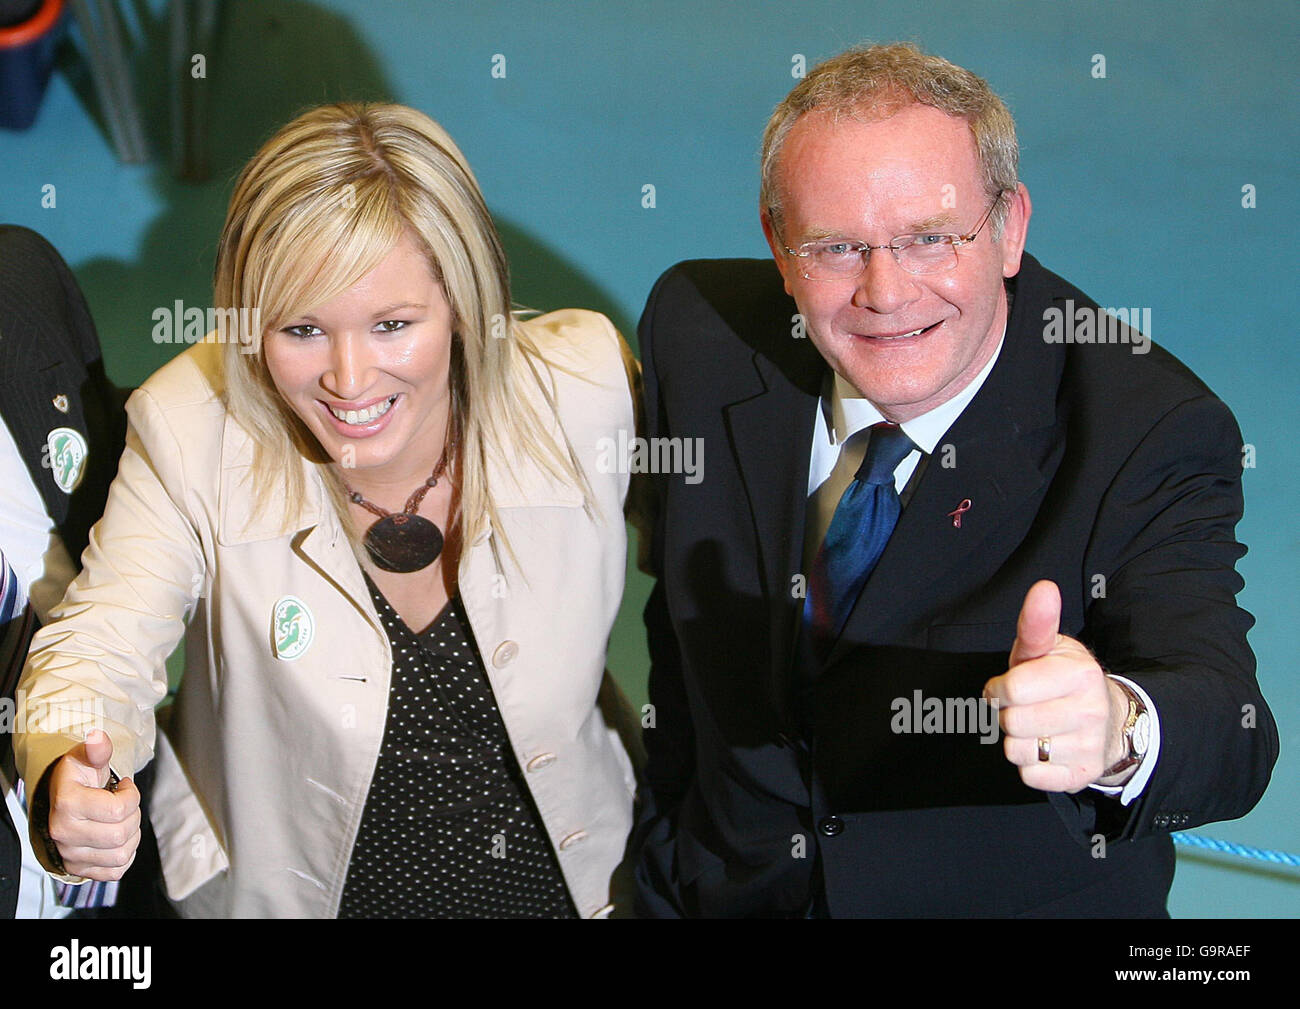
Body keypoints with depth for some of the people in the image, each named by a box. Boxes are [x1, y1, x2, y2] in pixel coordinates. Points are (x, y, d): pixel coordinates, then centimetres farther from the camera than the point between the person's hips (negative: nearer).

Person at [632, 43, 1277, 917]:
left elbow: (1233, 744, -32)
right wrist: (668, 851, 1)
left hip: (1024, 896, -2)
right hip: (729, 890, 2)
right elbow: (679, 611, 2)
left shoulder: (1154, 436, -21)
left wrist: (1116, 730, -53)